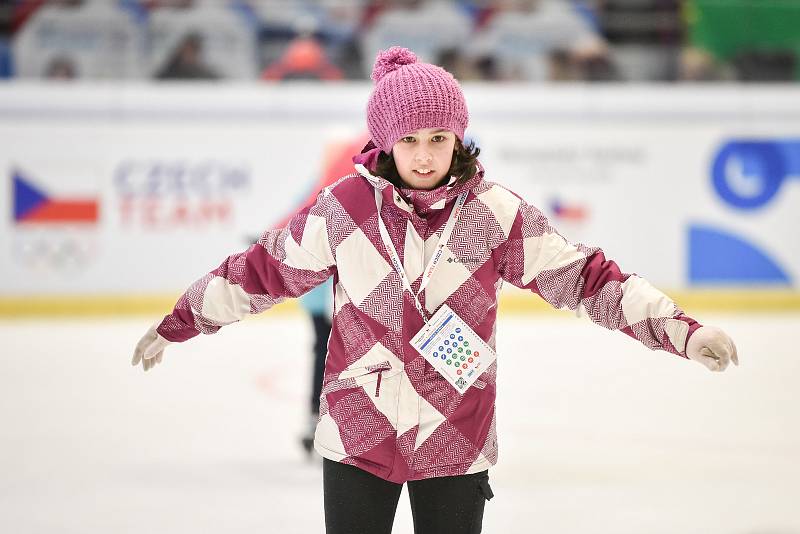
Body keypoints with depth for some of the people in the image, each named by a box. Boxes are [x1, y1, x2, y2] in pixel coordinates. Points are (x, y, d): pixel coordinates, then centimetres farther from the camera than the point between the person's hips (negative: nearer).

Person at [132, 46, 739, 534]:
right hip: (357, 438, 0)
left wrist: (682, 331, -10)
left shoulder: (497, 213, -6)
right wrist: (177, 324, 11)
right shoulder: (344, 209, -6)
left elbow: (583, 276, -4)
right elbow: (264, 269, 6)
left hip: (455, 445, 0)